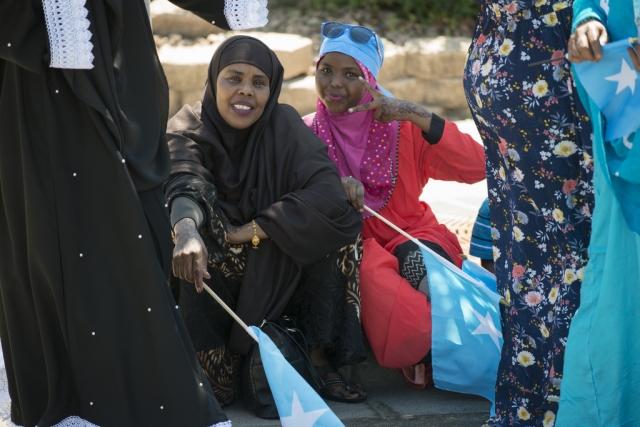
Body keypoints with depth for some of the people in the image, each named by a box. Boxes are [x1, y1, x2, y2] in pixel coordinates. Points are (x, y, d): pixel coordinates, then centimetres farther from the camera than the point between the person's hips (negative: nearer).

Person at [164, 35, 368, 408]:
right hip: (212, 276, 0)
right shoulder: (189, 129, -11)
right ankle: (219, 376, -23)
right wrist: (187, 232, -56)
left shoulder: (283, 125, -8)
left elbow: (328, 193, -24)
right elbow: (184, 185, -33)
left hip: (276, 276, 1)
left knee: (332, 222, -22)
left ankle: (321, 360, -17)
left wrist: (246, 233, -28)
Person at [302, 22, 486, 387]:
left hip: (410, 238, 0)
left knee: (419, 261, -35)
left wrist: (418, 115, -18)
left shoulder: (402, 128, 2)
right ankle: (422, 357, -11)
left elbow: (477, 167, -9)